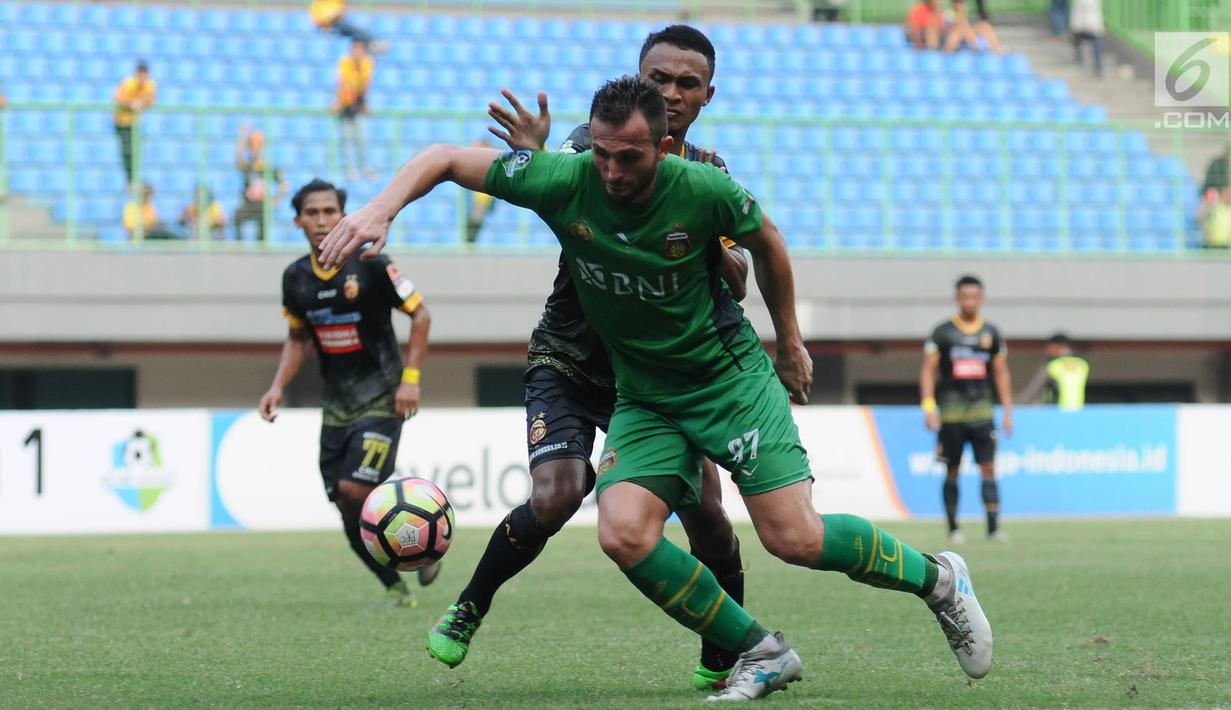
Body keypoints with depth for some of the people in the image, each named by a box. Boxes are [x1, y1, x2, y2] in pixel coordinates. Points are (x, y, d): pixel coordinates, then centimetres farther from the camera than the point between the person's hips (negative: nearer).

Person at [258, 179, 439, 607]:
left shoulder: (370, 265, -13)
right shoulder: (296, 278, 4)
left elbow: (420, 314, -6)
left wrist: (410, 377, -13)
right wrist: (278, 387, 4)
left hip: (380, 397, -6)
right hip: (336, 404, 6)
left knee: (355, 489, -20)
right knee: (347, 508, 1)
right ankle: (396, 590, 17)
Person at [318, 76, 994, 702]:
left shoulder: (703, 190, -20)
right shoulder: (563, 182, -18)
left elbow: (765, 242, 2)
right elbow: (444, 159, -10)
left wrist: (789, 342, 12)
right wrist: (381, 209, -28)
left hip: (731, 376, -3)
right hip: (643, 398, 3)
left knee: (792, 537, -13)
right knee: (625, 535, -20)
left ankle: (935, 577, 16)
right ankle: (760, 655, -3)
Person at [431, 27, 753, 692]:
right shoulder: (592, 145, -10)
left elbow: (735, 287, -4)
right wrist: (532, 157, -48)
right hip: (569, 364, -3)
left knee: (704, 506, -11)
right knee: (555, 498, -23)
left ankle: (723, 661, 9)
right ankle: (466, 611, 2)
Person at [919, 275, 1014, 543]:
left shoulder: (991, 333, 9)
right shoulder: (942, 332, 2)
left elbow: (1001, 373, 14)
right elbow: (928, 370, 3)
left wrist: (1008, 411, 9)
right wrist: (928, 406, -8)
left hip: (982, 410, 1)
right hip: (951, 412, -1)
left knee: (988, 468, -8)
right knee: (952, 471, 4)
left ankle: (993, 526, -12)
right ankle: (953, 528, 12)